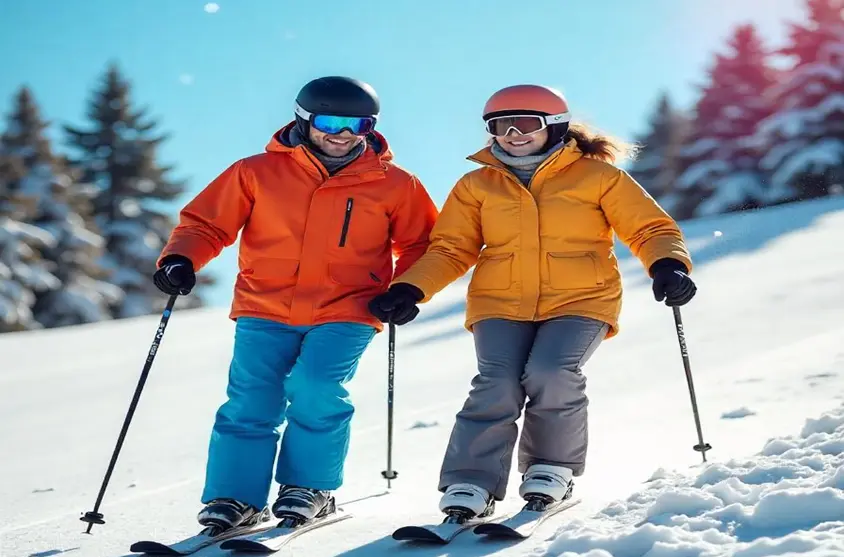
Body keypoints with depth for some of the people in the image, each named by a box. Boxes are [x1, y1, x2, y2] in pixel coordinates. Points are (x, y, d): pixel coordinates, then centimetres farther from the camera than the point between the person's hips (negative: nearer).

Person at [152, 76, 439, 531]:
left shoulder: (394, 185, 4)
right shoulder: (257, 172, 3)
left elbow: (420, 244, 14)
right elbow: (206, 223, 7)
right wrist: (180, 259, -11)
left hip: (345, 314, -1)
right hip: (264, 311, 1)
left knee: (316, 392, -18)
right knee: (250, 402, -8)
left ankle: (309, 487, 4)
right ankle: (235, 496, 8)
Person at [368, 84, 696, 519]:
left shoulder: (598, 176, 3)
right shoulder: (477, 185, 10)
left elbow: (650, 228, 3)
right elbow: (451, 249, 9)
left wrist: (668, 265, -18)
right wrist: (410, 290, -6)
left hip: (580, 302, -2)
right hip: (500, 304, 2)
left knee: (552, 374, -25)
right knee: (496, 387, -20)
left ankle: (553, 468, 0)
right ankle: (470, 486, -8)